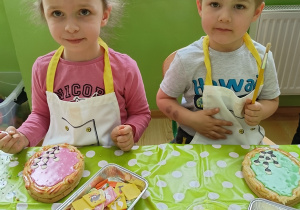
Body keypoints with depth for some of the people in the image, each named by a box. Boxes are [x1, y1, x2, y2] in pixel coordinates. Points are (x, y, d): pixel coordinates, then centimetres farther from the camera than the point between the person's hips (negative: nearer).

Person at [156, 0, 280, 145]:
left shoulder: (262, 58, -11)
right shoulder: (186, 59, -17)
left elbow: (272, 100, 5)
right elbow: (163, 99, -5)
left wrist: (260, 111, -18)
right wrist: (192, 119, -21)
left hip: (246, 141, 3)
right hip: (195, 140, -2)